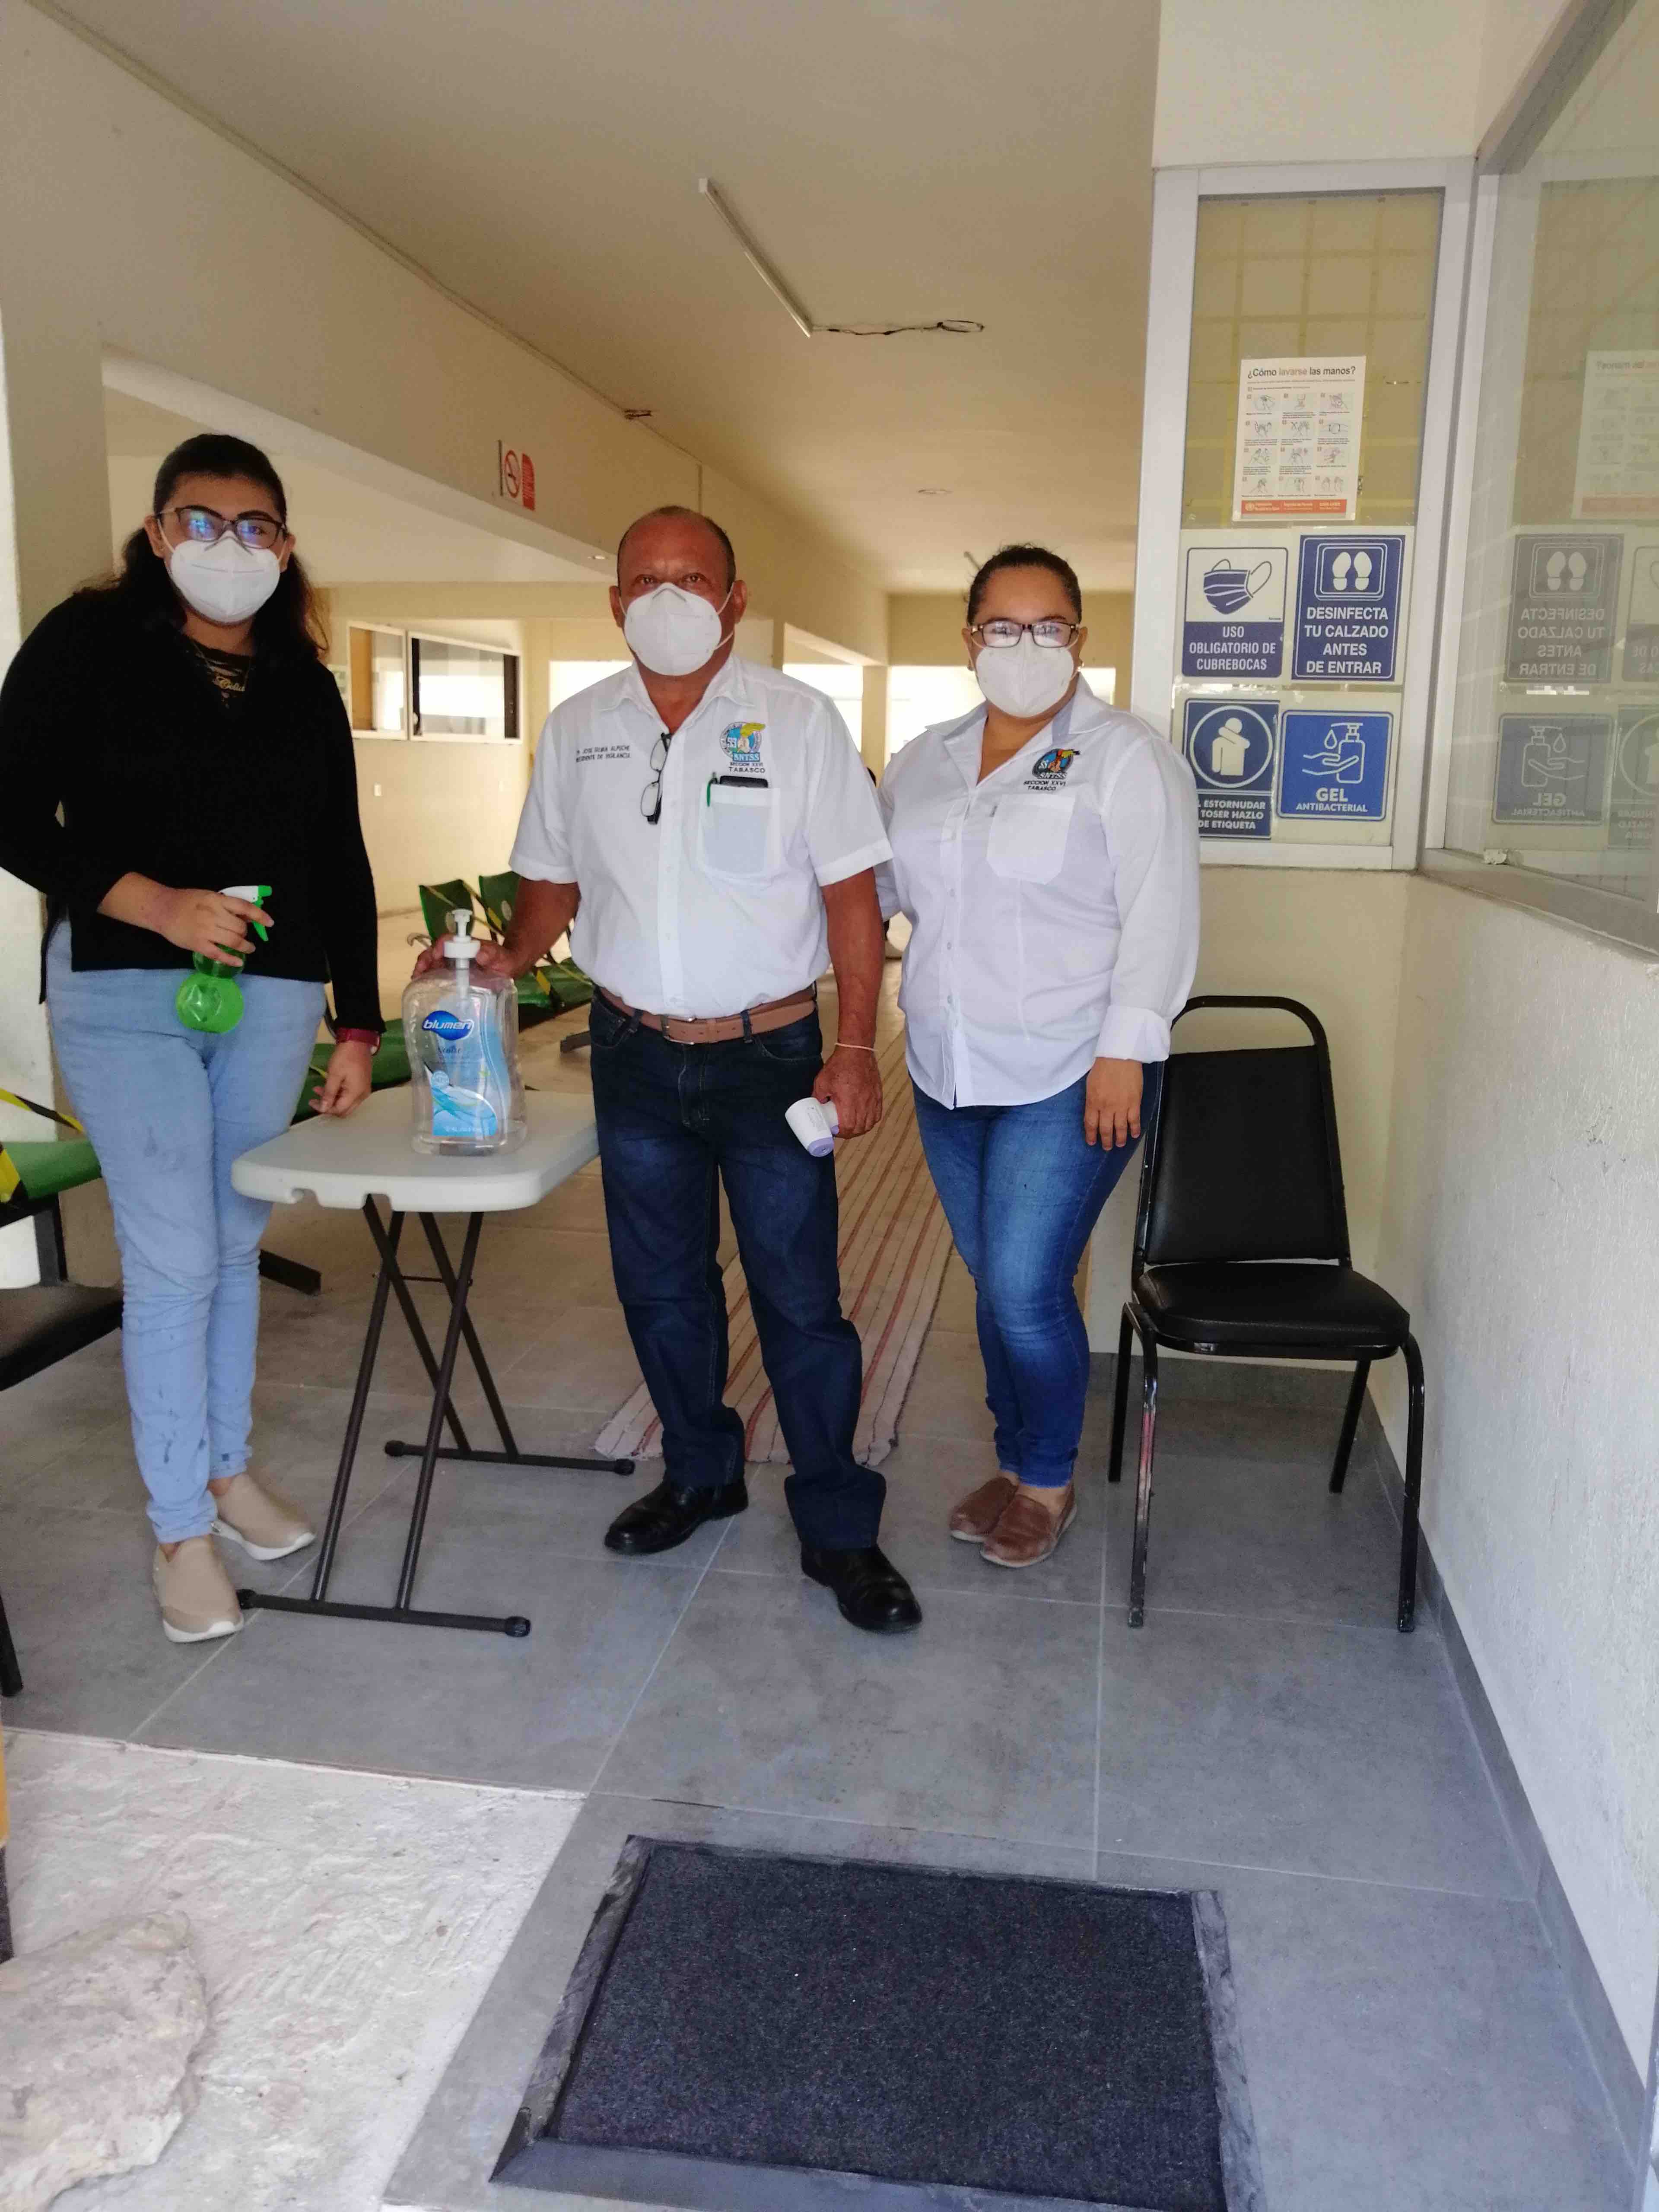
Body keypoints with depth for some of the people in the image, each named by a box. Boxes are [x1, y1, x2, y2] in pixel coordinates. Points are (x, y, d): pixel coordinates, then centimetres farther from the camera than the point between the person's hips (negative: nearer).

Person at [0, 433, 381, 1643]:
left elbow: (341, 862, 12)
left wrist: (359, 1025, 9)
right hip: (125, 995, -4)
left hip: (273, 999, 4)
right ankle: (182, 1528, 12)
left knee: (237, 1243, 12)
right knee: (174, 1259, -3)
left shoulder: (305, 686, 10)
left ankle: (229, 1466, 30)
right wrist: (157, 903, -19)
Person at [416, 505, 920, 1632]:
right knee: (661, 1286, 15)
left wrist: (856, 1049, -12)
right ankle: (701, 1473, 36)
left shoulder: (798, 719, -4)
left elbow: (851, 895, -6)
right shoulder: (577, 730, 7)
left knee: (800, 1296, 1)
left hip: (769, 1052, -4)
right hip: (635, 1054, 4)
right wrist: (508, 956, -7)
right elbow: (554, 881, 14)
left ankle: (839, 1529, 16)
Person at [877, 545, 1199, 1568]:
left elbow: (1160, 916, -12)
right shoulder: (926, 760, 12)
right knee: (996, 1285, 14)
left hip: (1070, 1080, -6)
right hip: (951, 1074, 6)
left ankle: (1050, 1481, 17)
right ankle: (1018, 1465, 32)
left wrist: (1124, 1051, -18)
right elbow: (872, 881, 19)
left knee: (1026, 1290, -8)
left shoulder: (1128, 757, -6)